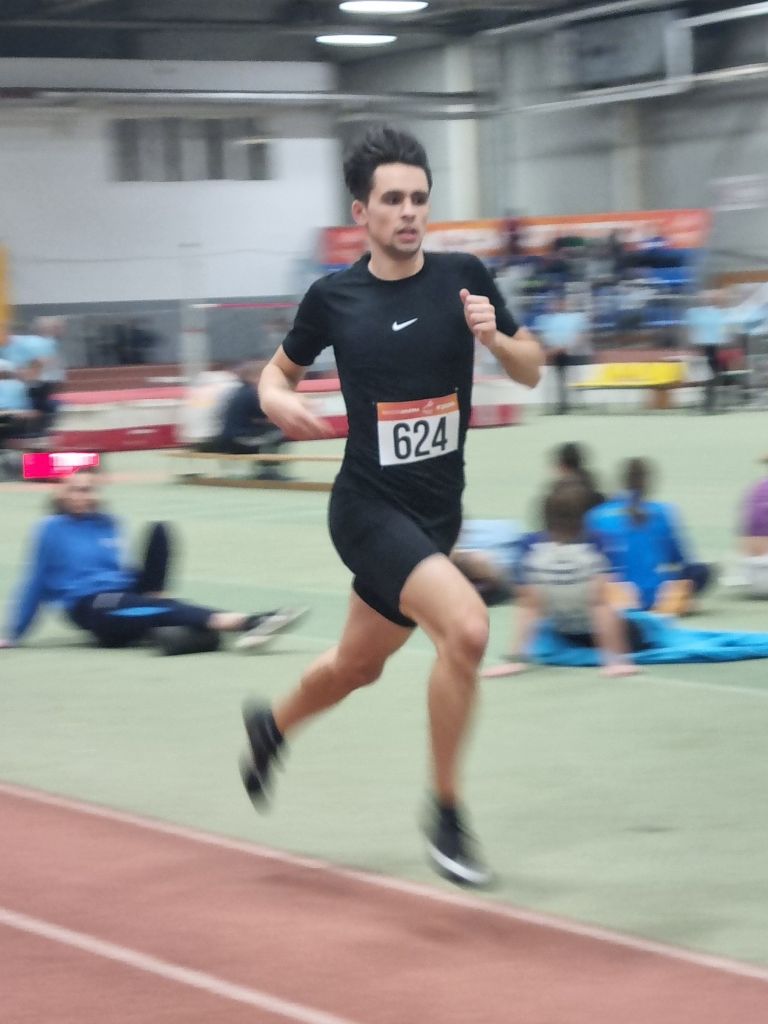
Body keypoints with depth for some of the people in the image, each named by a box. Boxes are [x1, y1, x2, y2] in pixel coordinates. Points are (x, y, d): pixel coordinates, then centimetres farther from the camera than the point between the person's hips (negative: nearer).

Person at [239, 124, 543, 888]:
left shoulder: (463, 278, -2)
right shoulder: (333, 296, -6)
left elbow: (531, 371, 6)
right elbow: (279, 369, 10)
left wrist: (495, 337, -15)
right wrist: (275, 400, -12)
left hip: (437, 512, 4)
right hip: (369, 509, -4)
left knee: (359, 666, 21)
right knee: (466, 626, -27)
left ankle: (272, 725, 54)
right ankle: (445, 813, -11)